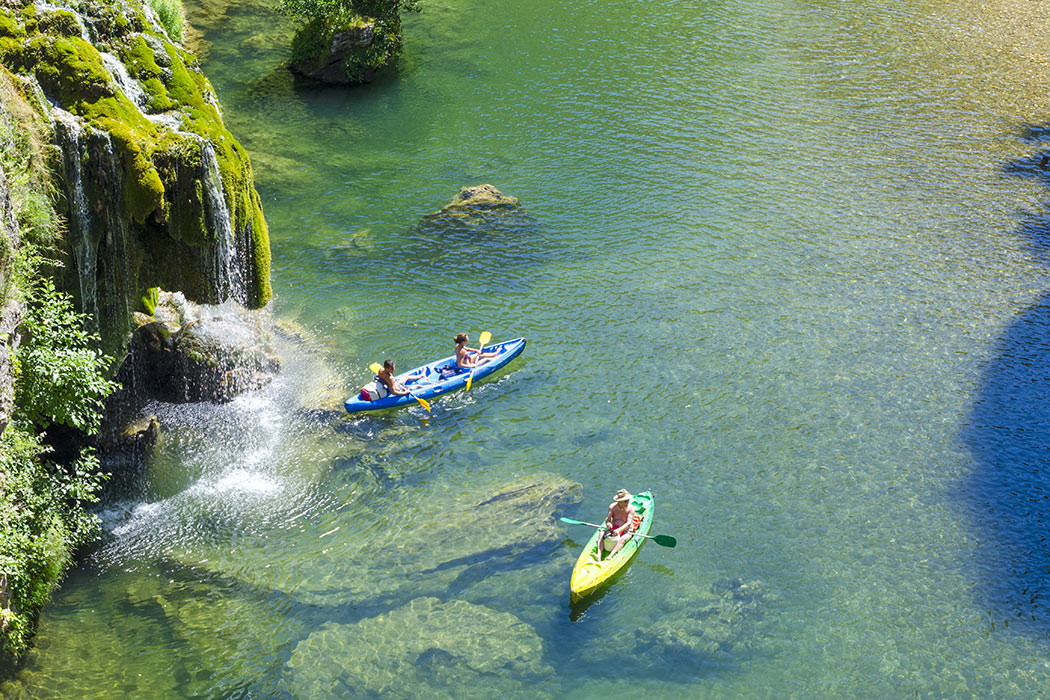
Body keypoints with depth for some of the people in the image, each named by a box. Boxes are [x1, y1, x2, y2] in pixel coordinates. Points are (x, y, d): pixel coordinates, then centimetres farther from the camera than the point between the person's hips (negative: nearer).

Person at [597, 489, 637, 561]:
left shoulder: (631, 508, -13)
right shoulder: (612, 506, -3)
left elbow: (629, 523, -22)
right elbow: (608, 519, -8)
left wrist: (619, 530, -39)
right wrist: (608, 523, -34)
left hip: (626, 531, -3)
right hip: (613, 528, 3)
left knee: (623, 539, -36)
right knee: (601, 535, -22)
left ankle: (610, 557, -53)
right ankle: (599, 555, -41)